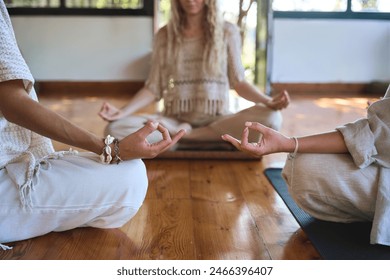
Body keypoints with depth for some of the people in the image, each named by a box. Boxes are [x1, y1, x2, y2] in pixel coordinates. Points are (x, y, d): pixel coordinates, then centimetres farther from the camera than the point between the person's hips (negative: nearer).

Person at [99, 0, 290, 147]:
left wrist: (268, 101, -16)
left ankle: (181, 135, -18)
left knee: (271, 119, -30)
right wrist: (122, 111, -11)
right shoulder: (165, 35, 6)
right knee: (116, 129, -26)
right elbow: (154, 88, 5)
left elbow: (238, 82, 3)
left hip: (217, 120, 1)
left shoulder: (227, 32, 3)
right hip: (174, 120, 0)